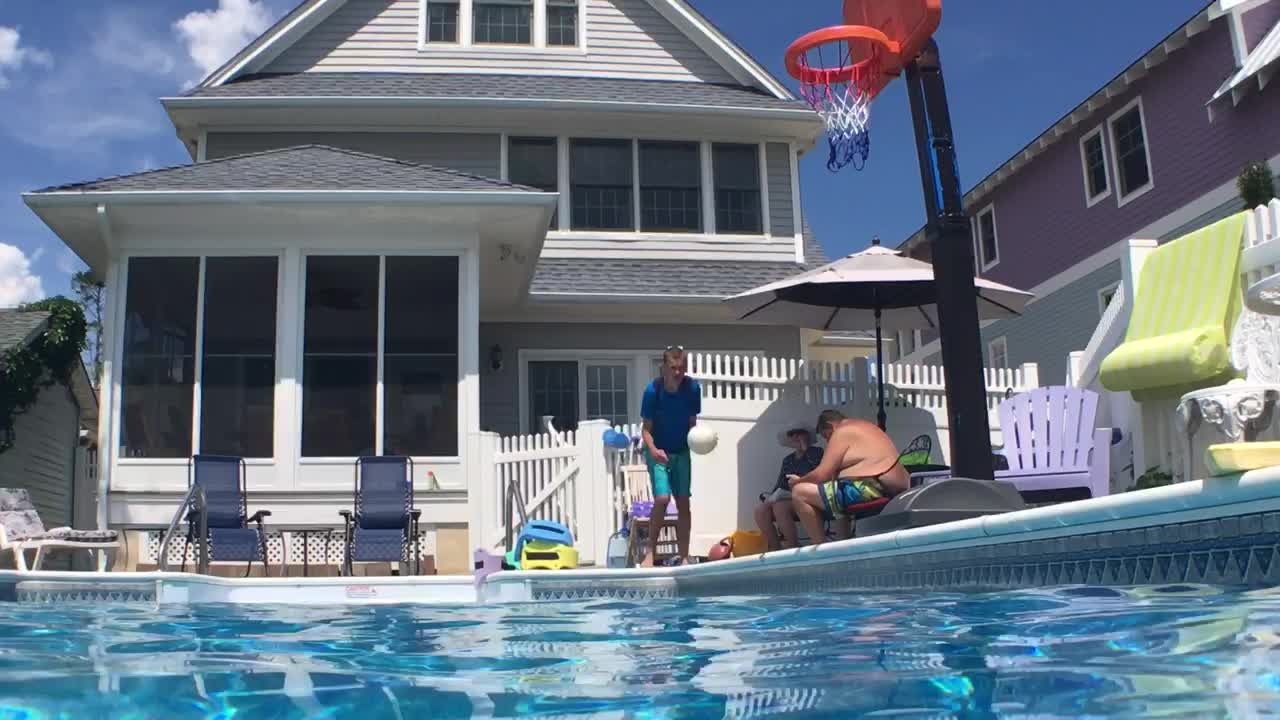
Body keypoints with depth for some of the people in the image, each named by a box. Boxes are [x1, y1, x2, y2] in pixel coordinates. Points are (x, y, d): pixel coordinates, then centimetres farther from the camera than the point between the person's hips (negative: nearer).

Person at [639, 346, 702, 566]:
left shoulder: (692, 388, -12)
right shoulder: (653, 390, -19)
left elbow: (692, 422, -1)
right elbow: (646, 428, -13)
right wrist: (652, 449, -29)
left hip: (681, 452, 3)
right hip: (658, 452, -3)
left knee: (683, 503, 3)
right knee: (662, 498, -18)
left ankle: (684, 557, 10)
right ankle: (651, 551, -3)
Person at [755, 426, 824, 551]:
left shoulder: (816, 453, 6)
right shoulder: (787, 460, 24)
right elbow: (780, 485, 18)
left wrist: (805, 449, -7)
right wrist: (772, 496, -4)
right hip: (789, 498, 6)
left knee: (779, 507, -34)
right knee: (760, 510, -21)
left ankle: (791, 548, -28)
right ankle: (775, 548, -19)